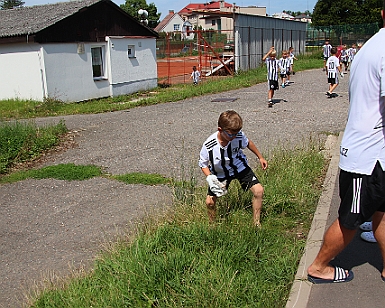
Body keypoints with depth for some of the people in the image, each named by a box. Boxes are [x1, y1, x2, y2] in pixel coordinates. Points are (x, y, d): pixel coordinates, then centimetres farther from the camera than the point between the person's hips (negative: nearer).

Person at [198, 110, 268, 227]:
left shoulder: (239, 136, -26)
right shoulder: (208, 146, -32)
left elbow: (248, 143, 1)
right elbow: (203, 164, -13)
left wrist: (260, 157, 12)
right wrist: (210, 178, -29)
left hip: (239, 167, 1)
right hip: (220, 174, -1)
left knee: (259, 191, -13)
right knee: (210, 201, -7)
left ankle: (256, 224, 7)